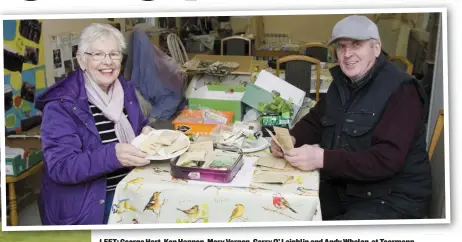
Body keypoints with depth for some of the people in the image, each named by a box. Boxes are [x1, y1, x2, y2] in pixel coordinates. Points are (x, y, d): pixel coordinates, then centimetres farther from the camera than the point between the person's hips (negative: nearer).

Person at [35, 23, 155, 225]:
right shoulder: (61, 104, -15)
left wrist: (147, 133, -4)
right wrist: (112, 155, -36)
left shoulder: (125, 89, 5)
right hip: (83, 207, -6)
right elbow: (59, 167, -22)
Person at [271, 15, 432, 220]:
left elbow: (386, 160, -27)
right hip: (342, 188, 7)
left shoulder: (401, 91, -18)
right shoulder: (342, 81, 5)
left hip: (392, 199, -7)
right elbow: (315, 121, 14)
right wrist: (292, 139, -9)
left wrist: (322, 158, -34)